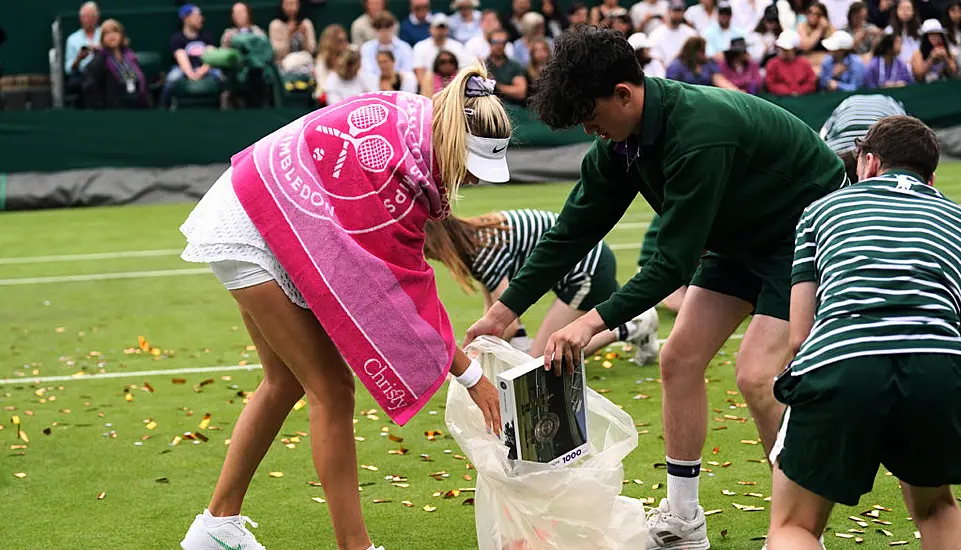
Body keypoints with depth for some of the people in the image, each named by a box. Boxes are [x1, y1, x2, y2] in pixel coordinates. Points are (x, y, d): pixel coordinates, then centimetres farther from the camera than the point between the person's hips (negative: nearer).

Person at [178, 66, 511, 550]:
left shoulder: (415, 116, -9)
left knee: (286, 381, 18)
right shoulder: (392, 165, -32)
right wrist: (470, 374, -20)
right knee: (330, 389, -10)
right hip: (248, 232, -10)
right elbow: (406, 289, -25)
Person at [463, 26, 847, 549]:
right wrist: (504, 310, -2)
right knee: (679, 359, 3)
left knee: (756, 375, -19)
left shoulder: (699, 135, -35)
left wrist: (594, 321, -35)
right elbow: (573, 231, 0)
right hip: (740, 236, 9)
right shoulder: (621, 141, -8)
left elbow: (674, 262, -34)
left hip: (810, 226, -9)